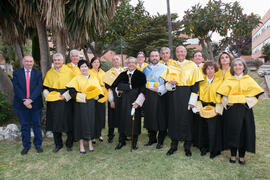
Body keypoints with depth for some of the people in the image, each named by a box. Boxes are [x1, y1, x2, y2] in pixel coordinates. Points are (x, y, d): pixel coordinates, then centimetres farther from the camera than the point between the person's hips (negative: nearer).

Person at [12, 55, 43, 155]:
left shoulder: (38, 73, 3)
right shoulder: (16, 73, 5)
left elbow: (39, 87, -7)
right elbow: (16, 88, -5)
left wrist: (30, 99, -18)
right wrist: (24, 100, -16)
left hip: (35, 103, 0)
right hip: (21, 104, 1)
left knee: (37, 125, 8)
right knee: (24, 126, 10)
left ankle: (38, 145, 22)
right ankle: (26, 146, 23)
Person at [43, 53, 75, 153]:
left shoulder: (69, 71, -3)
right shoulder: (49, 73, 8)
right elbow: (45, 86, 15)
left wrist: (65, 96, -15)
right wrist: (47, 95, -3)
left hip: (66, 101, -3)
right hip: (53, 102, 4)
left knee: (68, 122, 2)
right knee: (55, 123, 8)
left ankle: (69, 144, 19)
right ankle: (58, 144, 24)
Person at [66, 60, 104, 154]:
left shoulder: (94, 78, 10)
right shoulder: (77, 78, 2)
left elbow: (98, 91, 7)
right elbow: (72, 90, -9)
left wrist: (90, 95, -10)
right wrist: (82, 96, -17)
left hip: (91, 104, 2)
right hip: (80, 104, -2)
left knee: (91, 122, 5)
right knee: (81, 123, 0)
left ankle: (90, 143, 18)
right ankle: (81, 145, 10)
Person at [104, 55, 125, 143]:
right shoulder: (109, 73, 2)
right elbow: (108, 87, -4)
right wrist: (111, 100, -12)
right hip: (114, 98, -2)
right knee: (113, 117, 2)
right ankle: (110, 136, 17)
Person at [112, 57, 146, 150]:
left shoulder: (140, 75, 0)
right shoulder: (122, 75, 11)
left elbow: (143, 90, -5)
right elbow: (115, 85, 21)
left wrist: (138, 102, -12)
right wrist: (118, 90, -1)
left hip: (135, 101, -3)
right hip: (124, 101, 3)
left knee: (134, 120, 0)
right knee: (123, 119, 5)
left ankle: (134, 142, 14)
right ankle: (121, 141, 18)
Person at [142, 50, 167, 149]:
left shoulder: (164, 68, 3)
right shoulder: (146, 69, 15)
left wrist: (159, 90, -15)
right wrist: (149, 88, 1)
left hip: (160, 96, -3)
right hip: (148, 96, 4)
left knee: (160, 118, -2)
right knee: (149, 118, 8)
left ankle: (160, 141, 12)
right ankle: (152, 139, 22)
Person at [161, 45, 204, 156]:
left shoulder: (192, 66, 0)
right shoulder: (171, 67, 9)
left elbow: (195, 84, -5)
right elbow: (167, 83, 11)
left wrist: (192, 101, -12)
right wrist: (171, 83, -13)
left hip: (187, 96, -2)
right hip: (174, 96, 3)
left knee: (187, 119, 1)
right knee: (174, 119, 5)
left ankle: (187, 147, 15)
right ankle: (174, 145, 18)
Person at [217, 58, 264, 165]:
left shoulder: (249, 80, 7)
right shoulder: (228, 81, 7)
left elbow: (254, 96, 2)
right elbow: (224, 96, 4)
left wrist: (244, 100, -14)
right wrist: (228, 103, -13)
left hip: (245, 110, 0)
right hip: (231, 110, 0)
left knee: (244, 132, 3)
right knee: (232, 132, 3)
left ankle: (242, 156, 17)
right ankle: (233, 155, 17)